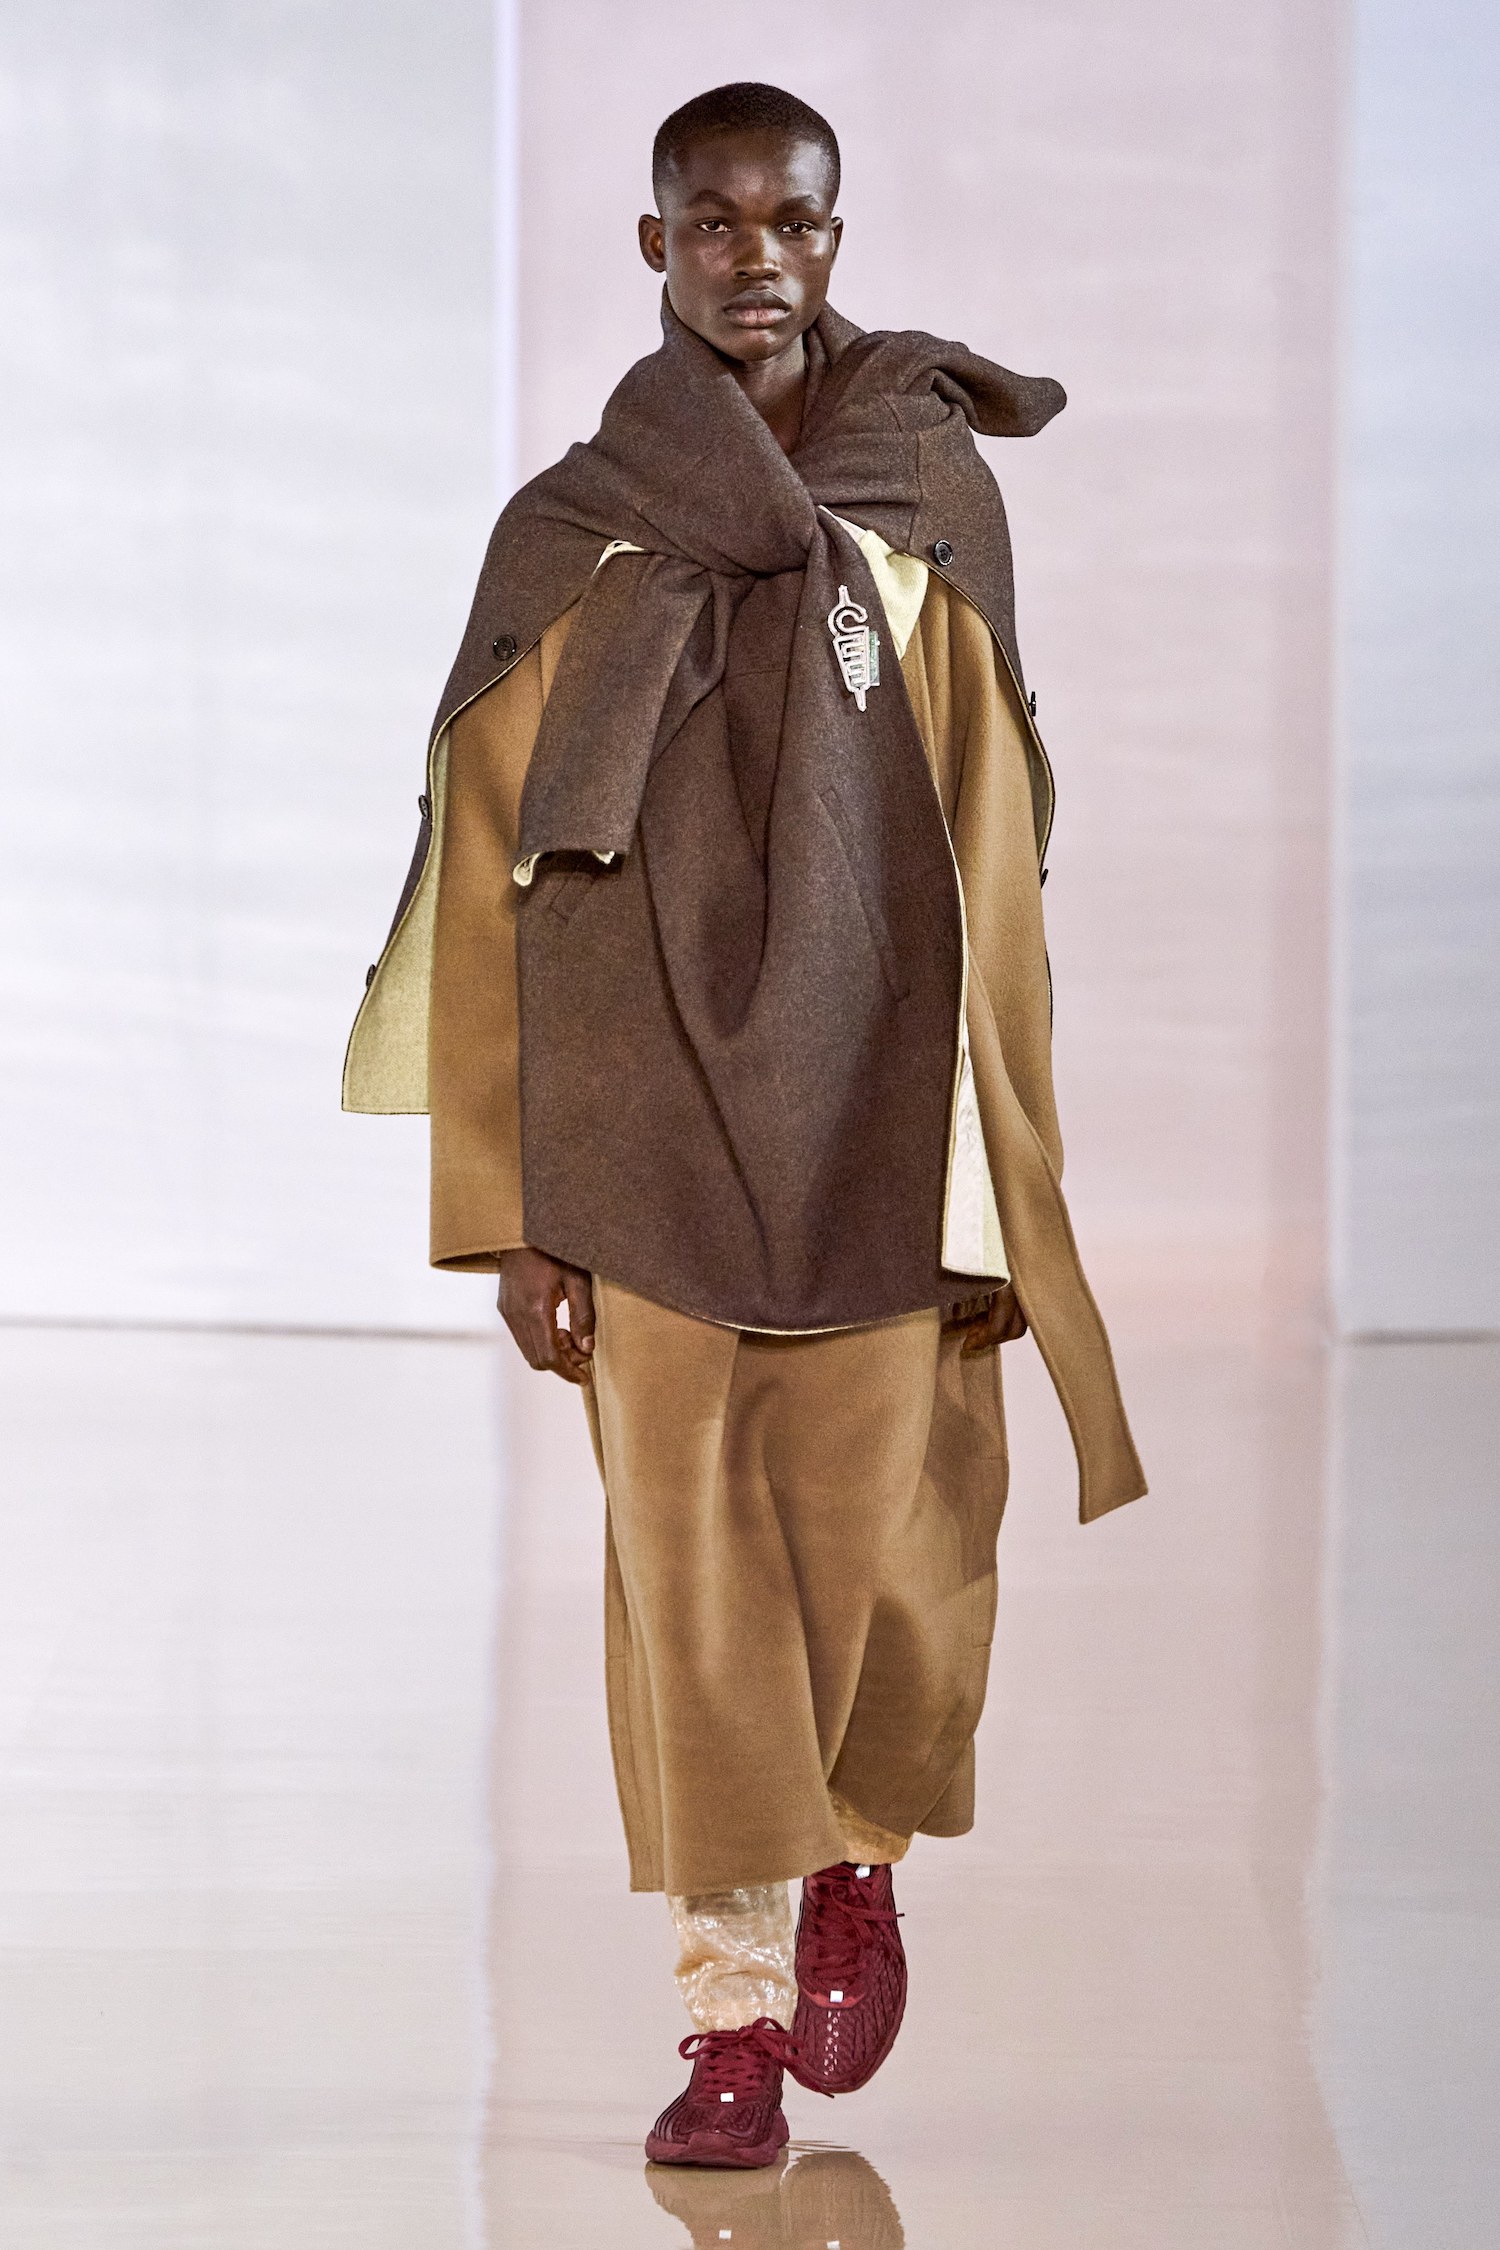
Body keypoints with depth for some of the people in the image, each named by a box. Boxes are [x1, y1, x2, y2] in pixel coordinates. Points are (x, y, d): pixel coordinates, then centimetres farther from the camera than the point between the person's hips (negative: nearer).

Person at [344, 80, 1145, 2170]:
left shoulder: (932, 511, 6)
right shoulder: (568, 540, 4)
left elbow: (996, 875, 5)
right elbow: (486, 894, 3)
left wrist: (1005, 1190, 0)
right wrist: (510, 1211, -3)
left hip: (881, 1136, 0)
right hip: (647, 1146, 0)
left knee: (890, 1565, -2)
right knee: (693, 1586, -1)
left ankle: (859, 1859, 29)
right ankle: (733, 2009, 10)